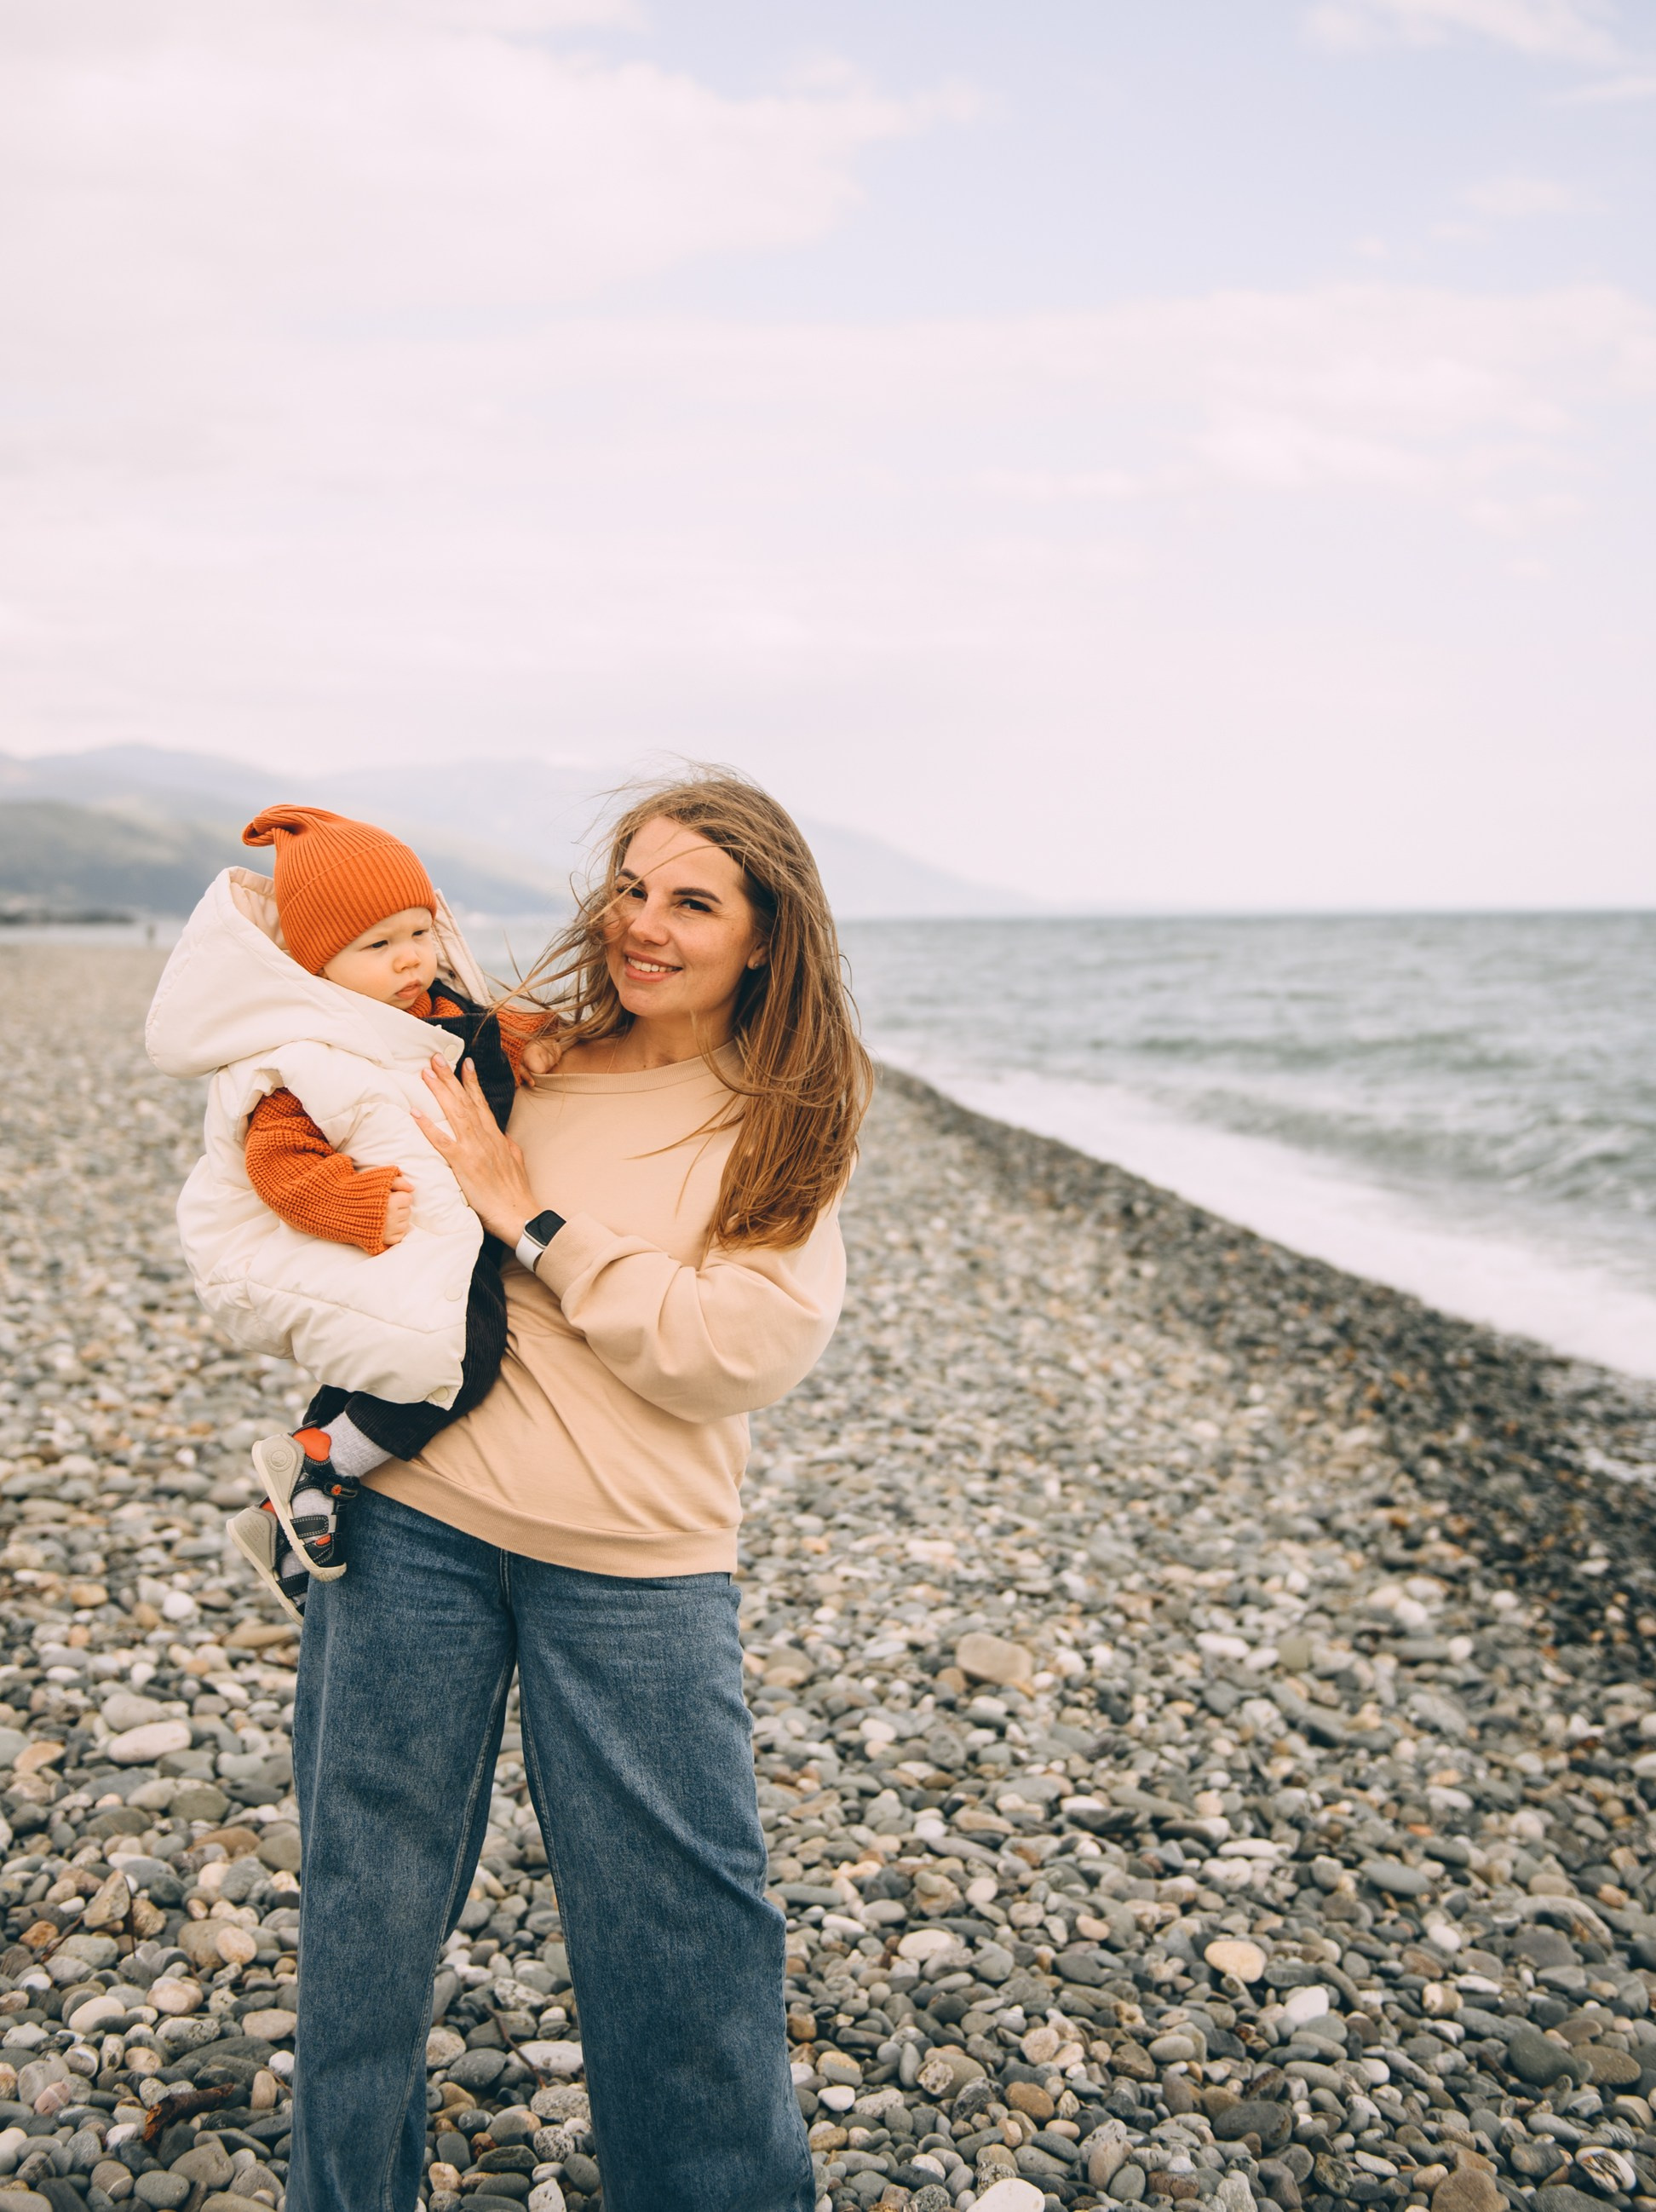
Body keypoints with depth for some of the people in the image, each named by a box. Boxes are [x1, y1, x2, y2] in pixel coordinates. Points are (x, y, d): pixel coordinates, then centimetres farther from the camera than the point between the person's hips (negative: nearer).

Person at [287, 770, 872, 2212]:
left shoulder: (788, 1132, 0)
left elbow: (748, 1350, -13)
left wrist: (531, 1218, -14)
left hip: (637, 1567, -1)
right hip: (413, 1517, 2)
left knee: (684, 1919, 6)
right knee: (370, 1891, 11)